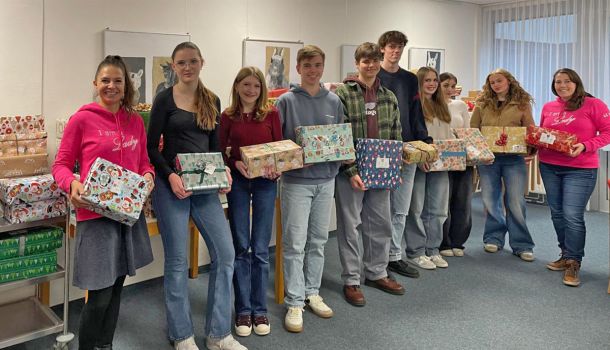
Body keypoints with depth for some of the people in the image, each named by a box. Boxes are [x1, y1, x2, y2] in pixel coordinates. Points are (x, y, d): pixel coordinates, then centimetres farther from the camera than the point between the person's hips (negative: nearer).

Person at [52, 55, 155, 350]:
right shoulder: (82, 119, -5)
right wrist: (72, 184, -21)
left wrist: (148, 175, -5)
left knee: (116, 287, 15)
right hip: (95, 213, -5)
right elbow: (61, 165, -1)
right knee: (100, 295, -4)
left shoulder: (136, 121, 8)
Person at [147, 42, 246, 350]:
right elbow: (152, 147, -4)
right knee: (177, 260, 2)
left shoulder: (212, 101, 11)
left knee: (225, 253, 0)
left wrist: (223, 171, -5)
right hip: (171, 185, -4)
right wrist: (170, 176, -19)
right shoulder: (165, 99, -2)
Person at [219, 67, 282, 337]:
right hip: (238, 181, 0)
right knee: (241, 247, 6)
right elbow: (220, 152, 2)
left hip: (265, 182, 0)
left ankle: (260, 309, 19)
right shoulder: (227, 116, 1)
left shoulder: (271, 113, 1)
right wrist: (235, 164, -17)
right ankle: (243, 310, 18)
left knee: (260, 249, 5)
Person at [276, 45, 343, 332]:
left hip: (326, 180, 4)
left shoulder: (334, 101, 7)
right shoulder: (286, 101, -4)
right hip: (296, 180, -4)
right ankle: (294, 302, 10)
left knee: (318, 241, 13)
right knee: (295, 244, 0)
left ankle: (312, 292, 28)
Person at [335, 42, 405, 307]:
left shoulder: (389, 97, 10)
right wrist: (351, 171, -18)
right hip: (350, 173, -5)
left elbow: (396, 136, 12)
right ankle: (351, 281, 17)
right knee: (349, 225, 5)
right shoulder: (343, 94, -7)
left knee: (381, 224, 14)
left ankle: (376, 273, 31)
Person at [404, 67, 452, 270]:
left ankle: (432, 250, 22)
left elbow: (449, 135, 21)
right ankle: (416, 252, 10)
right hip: (419, 164, -7)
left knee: (437, 210, 10)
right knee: (417, 209, 1)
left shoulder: (441, 106, 18)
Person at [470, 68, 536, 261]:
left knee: (515, 201, -1)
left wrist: (531, 151, -11)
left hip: (514, 158, -2)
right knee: (490, 199, 7)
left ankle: (521, 245, 10)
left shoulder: (522, 104, 5)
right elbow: (473, 130, 8)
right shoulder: (482, 104, 9)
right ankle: (494, 238, 23)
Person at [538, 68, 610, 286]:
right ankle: (566, 255, 25)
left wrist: (585, 147, -19)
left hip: (580, 169, -5)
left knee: (572, 215, -9)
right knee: (557, 213, 11)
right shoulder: (548, 108, 9)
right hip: (549, 167, 5)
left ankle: (573, 263, 3)